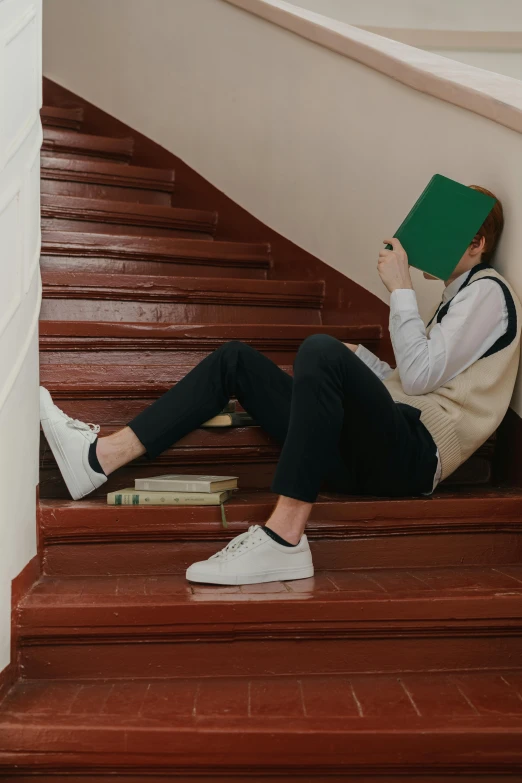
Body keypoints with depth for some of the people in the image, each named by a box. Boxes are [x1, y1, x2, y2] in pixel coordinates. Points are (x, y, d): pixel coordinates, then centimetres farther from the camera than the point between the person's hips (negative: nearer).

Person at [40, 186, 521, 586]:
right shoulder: (460, 296, 30)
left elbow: (420, 375, -12)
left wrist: (401, 288, -6)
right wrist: (357, 360, 16)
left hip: (415, 454, -9)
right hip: (371, 456, 9)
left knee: (320, 351, -35)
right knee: (236, 359, 5)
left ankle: (284, 538, -35)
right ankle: (101, 456, -8)